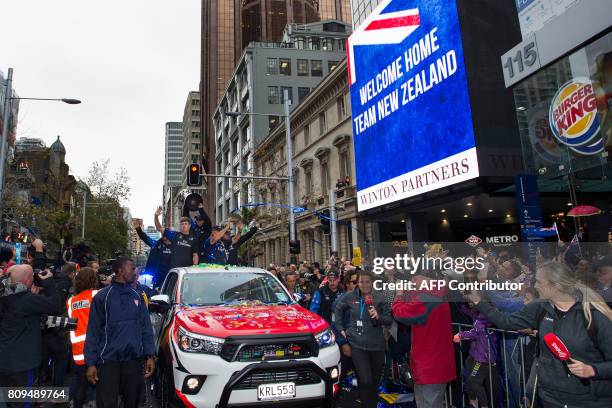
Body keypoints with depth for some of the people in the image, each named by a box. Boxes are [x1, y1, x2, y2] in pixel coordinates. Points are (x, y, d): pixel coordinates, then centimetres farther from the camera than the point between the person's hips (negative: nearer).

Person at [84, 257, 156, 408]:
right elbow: (93, 332, -4)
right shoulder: (102, 297, -3)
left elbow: (146, 328, 8)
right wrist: (90, 362, -8)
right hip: (108, 361, -3)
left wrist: (149, 355, 0)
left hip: (134, 361, 4)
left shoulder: (137, 296, 8)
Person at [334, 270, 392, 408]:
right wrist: (341, 328, 11)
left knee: (375, 381, 14)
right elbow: (338, 310, 15)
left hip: (377, 345, 2)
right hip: (357, 344, -1)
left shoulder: (379, 299, -3)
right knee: (366, 381, -12)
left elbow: (389, 320, 0)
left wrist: (378, 317, -18)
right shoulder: (350, 297, -2)